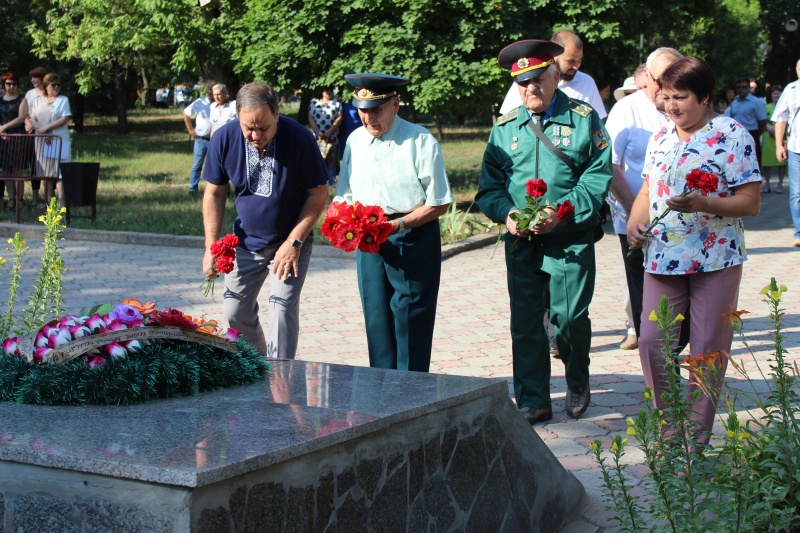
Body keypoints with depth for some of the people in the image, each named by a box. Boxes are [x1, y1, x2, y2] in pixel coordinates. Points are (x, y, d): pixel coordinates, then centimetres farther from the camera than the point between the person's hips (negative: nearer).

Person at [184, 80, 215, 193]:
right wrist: (190, 129, 7)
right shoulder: (199, 103, -5)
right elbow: (186, 113, 10)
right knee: (197, 164, 5)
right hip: (201, 139, 0)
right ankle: (193, 187, 12)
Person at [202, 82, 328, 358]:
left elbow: (318, 194, -12)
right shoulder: (224, 139, -14)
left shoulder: (299, 138, -22)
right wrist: (211, 247, -8)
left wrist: (294, 242, -16)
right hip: (246, 241, 3)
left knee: (283, 309, -12)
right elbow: (214, 193, -3)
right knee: (235, 312, 7)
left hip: (291, 241, -3)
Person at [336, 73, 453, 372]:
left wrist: (397, 225, -19)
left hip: (413, 238, -5)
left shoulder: (421, 142, -10)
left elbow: (439, 204, -9)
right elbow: (345, 196, 12)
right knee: (376, 320, 9)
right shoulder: (355, 141, 7)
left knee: (411, 322, -3)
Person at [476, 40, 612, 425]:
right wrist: (507, 213, -11)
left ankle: (577, 382, 27)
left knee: (569, 316, -2)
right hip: (521, 241, 3)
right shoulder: (505, 127, 10)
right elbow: (489, 185, 9)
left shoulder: (584, 119, 1)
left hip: (571, 240, -3)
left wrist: (562, 212, -18)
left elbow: (598, 176, -6)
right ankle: (532, 402, 15)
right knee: (525, 322, 4)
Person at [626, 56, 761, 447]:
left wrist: (703, 204, -26)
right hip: (662, 259, 5)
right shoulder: (661, 137, 11)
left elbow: (751, 202, -11)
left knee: (708, 352, 3)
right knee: (651, 343, 2)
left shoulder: (732, 135, -7)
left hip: (716, 261, -5)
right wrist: (634, 221, 0)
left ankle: (696, 440, 15)